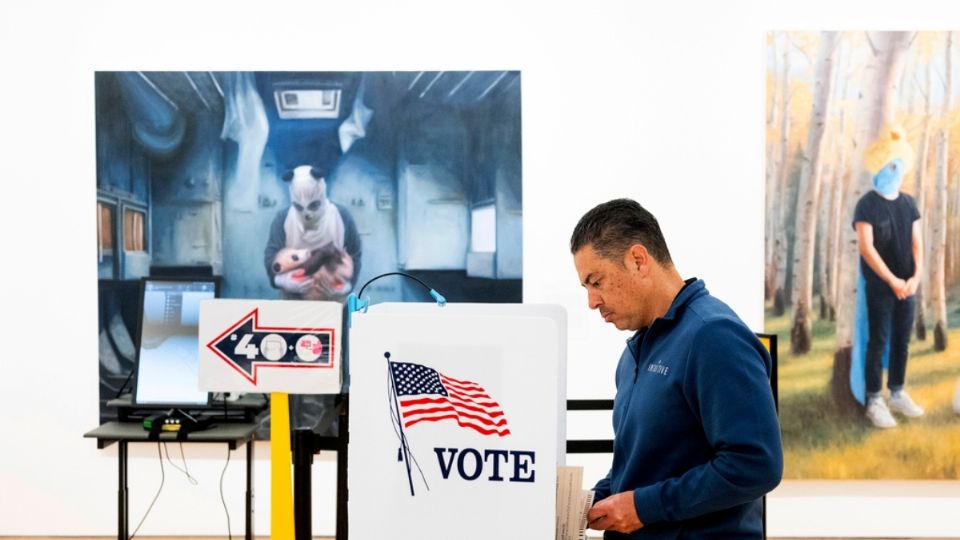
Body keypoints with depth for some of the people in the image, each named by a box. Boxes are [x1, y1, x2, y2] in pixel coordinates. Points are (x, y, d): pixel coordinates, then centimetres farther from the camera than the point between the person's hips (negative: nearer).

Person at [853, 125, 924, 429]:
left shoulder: (909, 204, 8)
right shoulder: (867, 205, -9)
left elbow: (916, 244, 5)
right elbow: (867, 248, -15)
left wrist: (916, 277, -10)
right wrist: (893, 281, -18)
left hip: (907, 286, 5)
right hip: (879, 286, -5)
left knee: (902, 340, 11)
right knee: (878, 341, -2)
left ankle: (897, 394, 23)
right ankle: (875, 402, 3)